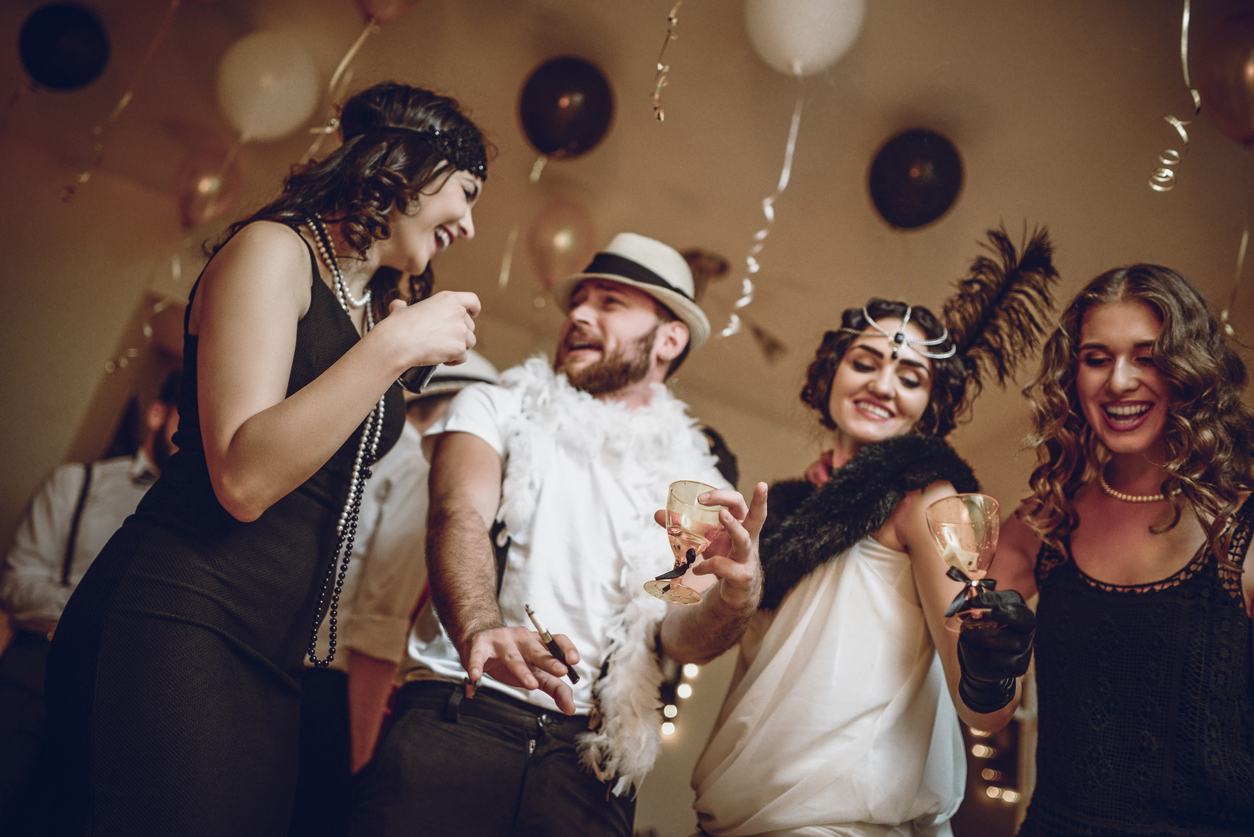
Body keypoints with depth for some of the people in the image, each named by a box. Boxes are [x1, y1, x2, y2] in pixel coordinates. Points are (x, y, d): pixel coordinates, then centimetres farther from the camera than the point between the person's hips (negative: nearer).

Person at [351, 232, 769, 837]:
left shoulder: (689, 478, 16)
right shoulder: (497, 408, 12)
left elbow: (683, 638, 6)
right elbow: (459, 515, -8)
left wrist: (736, 592, -17)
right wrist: (479, 630, -28)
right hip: (460, 711, -2)